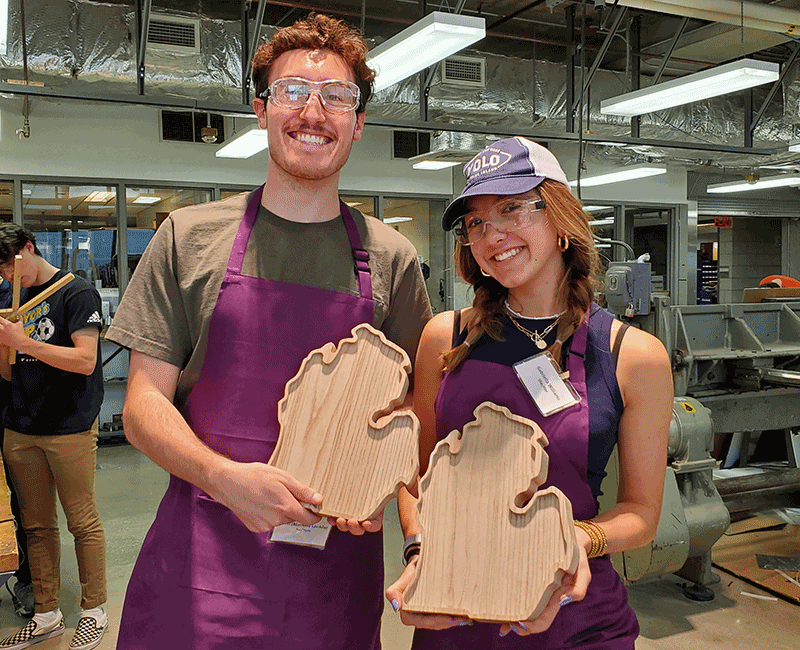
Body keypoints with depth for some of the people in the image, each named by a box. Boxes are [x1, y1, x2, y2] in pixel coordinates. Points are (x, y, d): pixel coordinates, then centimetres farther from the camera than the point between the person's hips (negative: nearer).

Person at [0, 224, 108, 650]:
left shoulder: (77, 293, -5)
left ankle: (93, 611, 17)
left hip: (70, 429, -6)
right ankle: (46, 615, 25)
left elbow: (85, 360, -16)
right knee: (36, 526, 12)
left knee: (83, 523, 2)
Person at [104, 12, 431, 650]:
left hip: (337, 562, 1)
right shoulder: (189, 237, 1)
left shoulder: (390, 259, 2)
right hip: (201, 559, 0)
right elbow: (143, 403, -1)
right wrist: (228, 478, -18)